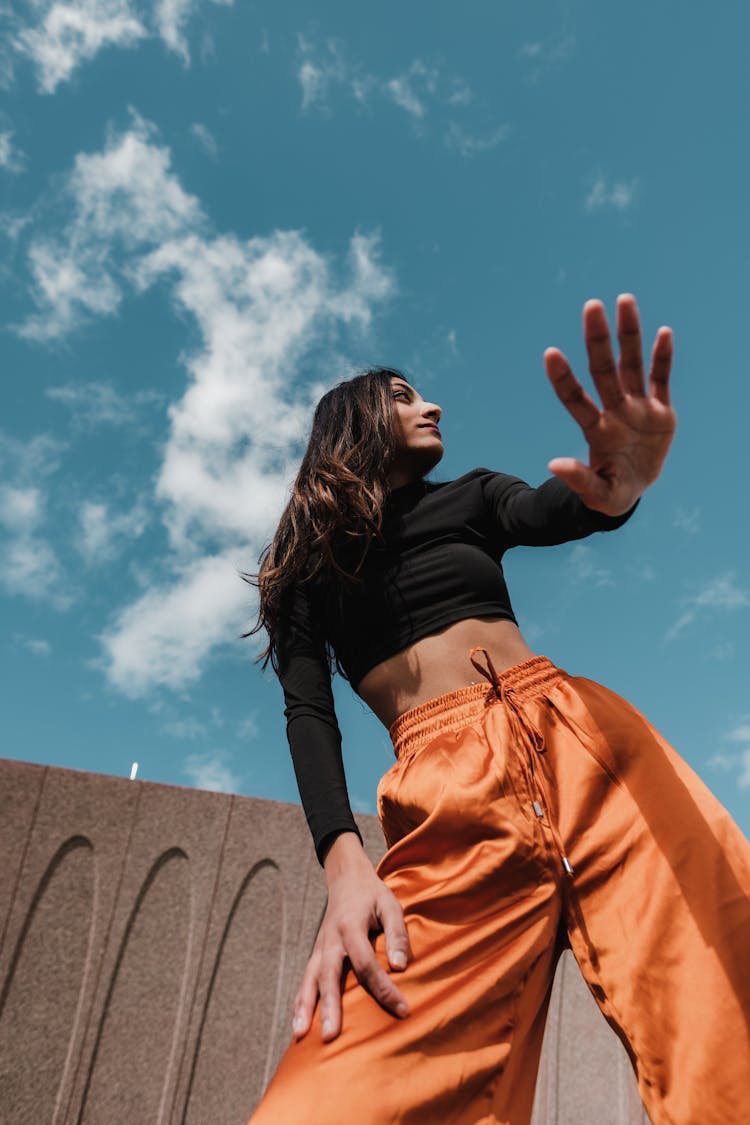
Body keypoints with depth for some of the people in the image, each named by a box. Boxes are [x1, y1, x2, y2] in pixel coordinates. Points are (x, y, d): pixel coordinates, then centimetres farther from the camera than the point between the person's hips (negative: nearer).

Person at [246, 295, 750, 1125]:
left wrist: (618, 487, -26)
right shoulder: (302, 565, 18)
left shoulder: (468, 498, 23)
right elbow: (307, 711, 4)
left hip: (581, 739, 2)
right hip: (448, 794, -1)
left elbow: (551, 512, 0)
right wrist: (344, 864, -14)